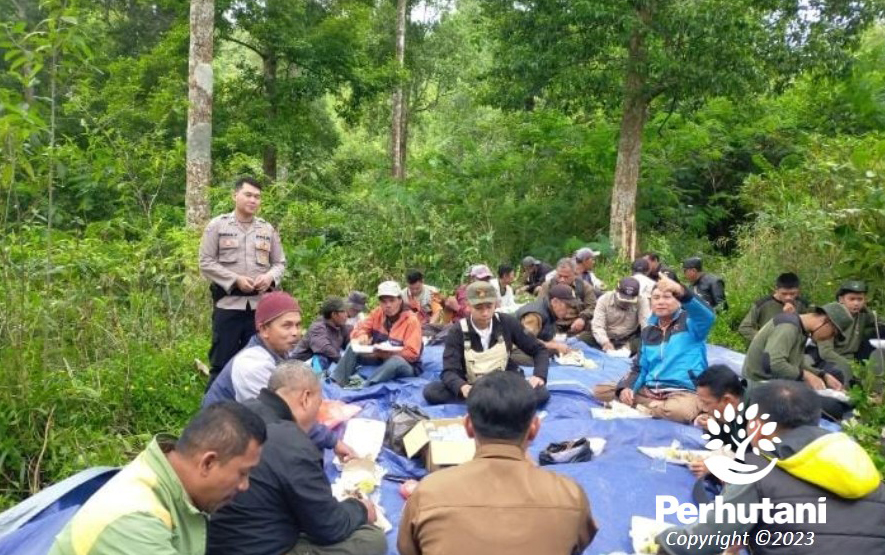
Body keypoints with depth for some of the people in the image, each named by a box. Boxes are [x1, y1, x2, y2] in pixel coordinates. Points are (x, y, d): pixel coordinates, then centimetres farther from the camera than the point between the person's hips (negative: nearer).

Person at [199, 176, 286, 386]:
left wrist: (270, 277, -8)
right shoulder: (217, 225, 1)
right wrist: (236, 279, -14)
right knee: (222, 361, 2)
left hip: (259, 304, 3)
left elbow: (280, 262, 14)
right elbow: (206, 263, -3)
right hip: (228, 303, -3)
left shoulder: (268, 229, 11)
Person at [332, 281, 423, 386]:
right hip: (380, 358, 5)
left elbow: (412, 354, -25)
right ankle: (336, 382, -25)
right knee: (353, 346, -13)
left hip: (406, 365, -5)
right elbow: (358, 329, 1)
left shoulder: (411, 320, -19)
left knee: (396, 361, -40)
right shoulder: (378, 313, -3)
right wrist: (362, 336, -25)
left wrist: (383, 354, -36)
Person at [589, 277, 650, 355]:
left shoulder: (642, 301, -9)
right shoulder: (604, 299, -10)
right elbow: (597, 326, -17)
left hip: (630, 340, 0)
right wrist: (605, 342, -36)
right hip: (608, 339, 0)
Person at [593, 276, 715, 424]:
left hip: (683, 392, -6)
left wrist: (682, 292, -47)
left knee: (682, 411, -41)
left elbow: (707, 316, -27)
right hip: (649, 390, 6)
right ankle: (659, 406, -8)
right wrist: (625, 387, -6)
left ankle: (646, 405, -8)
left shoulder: (689, 322, -2)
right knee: (600, 391, -5)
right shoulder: (649, 331, 15)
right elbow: (640, 367, 17)